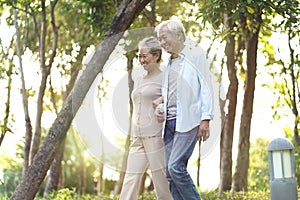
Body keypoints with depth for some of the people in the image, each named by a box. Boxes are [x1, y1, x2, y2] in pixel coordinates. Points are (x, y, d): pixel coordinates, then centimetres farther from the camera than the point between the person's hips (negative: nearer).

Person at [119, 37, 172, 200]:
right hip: (137, 138, 7)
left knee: (161, 178, -4)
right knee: (131, 179, 0)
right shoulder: (139, 82, 21)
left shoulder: (164, 79, 0)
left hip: (156, 136, -7)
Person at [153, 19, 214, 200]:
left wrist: (206, 119, -14)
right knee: (170, 171, 3)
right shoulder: (169, 63, 21)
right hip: (170, 121, 8)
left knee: (176, 167, -17)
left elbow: (206, 87, -6)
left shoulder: (196, 54, 0)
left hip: (187, 121, -7)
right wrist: (160, 106, 7)